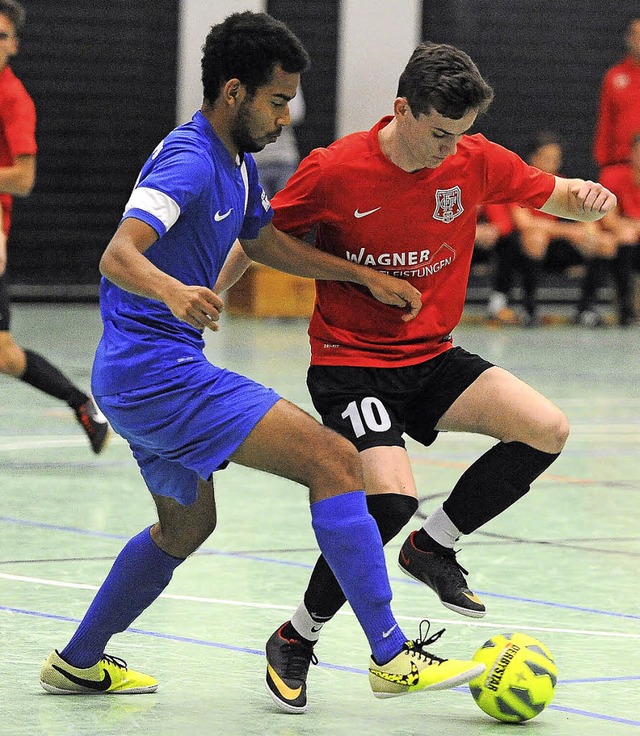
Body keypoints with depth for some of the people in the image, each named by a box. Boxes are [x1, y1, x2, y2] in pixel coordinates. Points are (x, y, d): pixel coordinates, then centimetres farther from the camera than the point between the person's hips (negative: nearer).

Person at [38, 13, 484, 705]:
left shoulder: (235, 162, 13)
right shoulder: (187, 161, -19)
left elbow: (264, 240, 29)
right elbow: (118, 256, -31)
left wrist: (366, 276, 22)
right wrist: (172, 290, -52)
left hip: (137, 377, 11)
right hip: (157, 368, -11)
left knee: (187, 523, 29)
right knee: (334, 460, -17)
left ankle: (78, 662, 38)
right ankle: (392, 658, -19)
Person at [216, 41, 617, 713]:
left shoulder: (476, 161, -4)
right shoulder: (334, 171, -15)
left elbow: (557, 197, 9)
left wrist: (588, 198, -15)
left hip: (431, 356, 5)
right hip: (349, 362, -5)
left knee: (546, 431, -16)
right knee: (392, 497, -26)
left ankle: (433, 546, 5)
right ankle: (297, 637, -5)